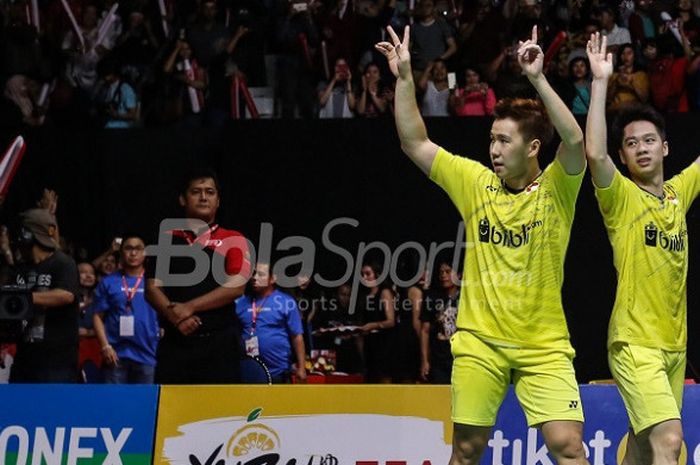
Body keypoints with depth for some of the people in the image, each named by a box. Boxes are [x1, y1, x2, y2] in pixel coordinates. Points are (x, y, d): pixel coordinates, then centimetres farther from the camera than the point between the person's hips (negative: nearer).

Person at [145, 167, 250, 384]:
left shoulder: (232, 240, 8)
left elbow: (235, 286, -5)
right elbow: (152, 288, 7)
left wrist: (190, 306, -12)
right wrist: (175, 315, -12)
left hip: (219, 343, -2)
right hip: (174, 341, 2)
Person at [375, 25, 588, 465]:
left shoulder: (555, 189, -4)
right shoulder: (476, 183, 5)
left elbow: (574, 141, -22)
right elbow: (415, 143, 6)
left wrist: (538, 79, -29)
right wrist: (404, 77, -2)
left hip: (543, 346, -3)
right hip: (479, 342, 3)